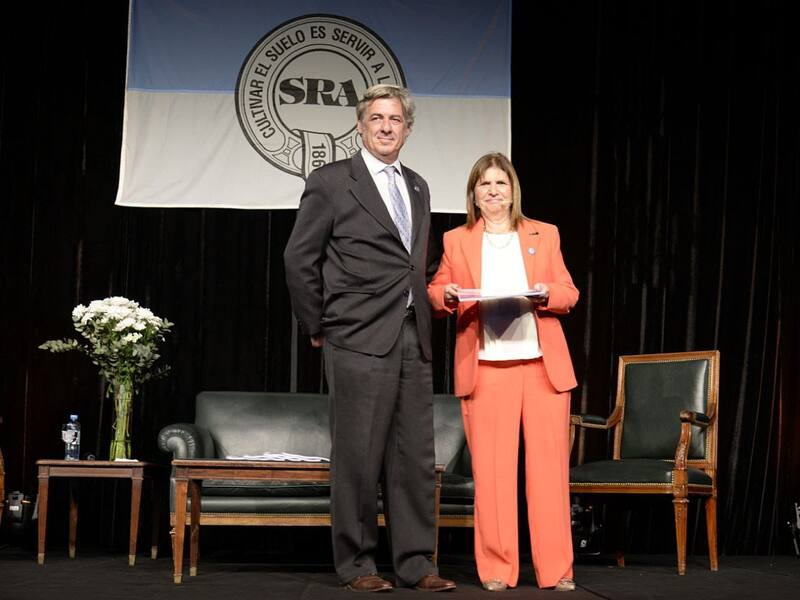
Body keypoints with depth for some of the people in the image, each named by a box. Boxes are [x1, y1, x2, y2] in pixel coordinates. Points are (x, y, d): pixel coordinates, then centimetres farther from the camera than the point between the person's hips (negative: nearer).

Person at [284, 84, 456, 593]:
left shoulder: (418, 187, 18)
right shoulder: (331, 182, 0)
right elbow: (300, 260, -1)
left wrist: (427, 300, 14)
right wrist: (319, 327, 1)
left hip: (414, 341, 6)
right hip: (360, 341, -6)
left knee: (416, 457, 5)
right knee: (358, 456, -2)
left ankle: (416, 564, 11)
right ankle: (357, 565, 7)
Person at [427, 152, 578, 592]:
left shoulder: (545, 235, 14)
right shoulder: (456, 241, 13)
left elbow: (569, 293, 11)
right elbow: (435, 294, 12)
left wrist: (547, 293, -10)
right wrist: (447, 296, -10)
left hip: (543, 363, 1)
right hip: (486, 367, -1)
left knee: (548, 464, -2)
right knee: (491, 467, -3)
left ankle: (556, 569, 4)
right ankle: (496, 569, 4)